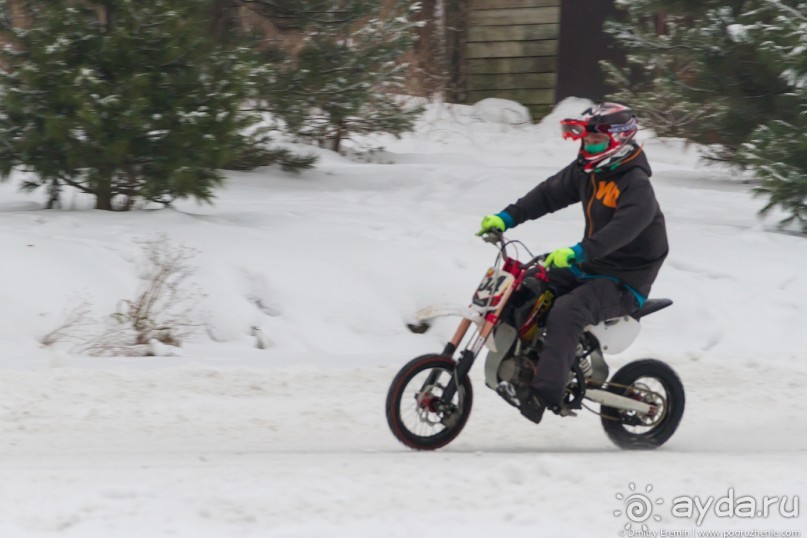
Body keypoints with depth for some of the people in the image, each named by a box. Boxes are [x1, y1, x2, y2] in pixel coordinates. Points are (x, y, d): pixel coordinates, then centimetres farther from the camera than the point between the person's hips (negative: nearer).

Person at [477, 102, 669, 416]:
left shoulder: (636, 185, -20)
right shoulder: (586, 172, 8)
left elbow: (623, 228, -36)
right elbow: (549, 194, 11)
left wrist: (578, 252, -48)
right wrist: (507, 217, -1)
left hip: (624, 282, -9)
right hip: (591, 268, 9)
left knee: (565, 313, -32)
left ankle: (547, 393, -37)